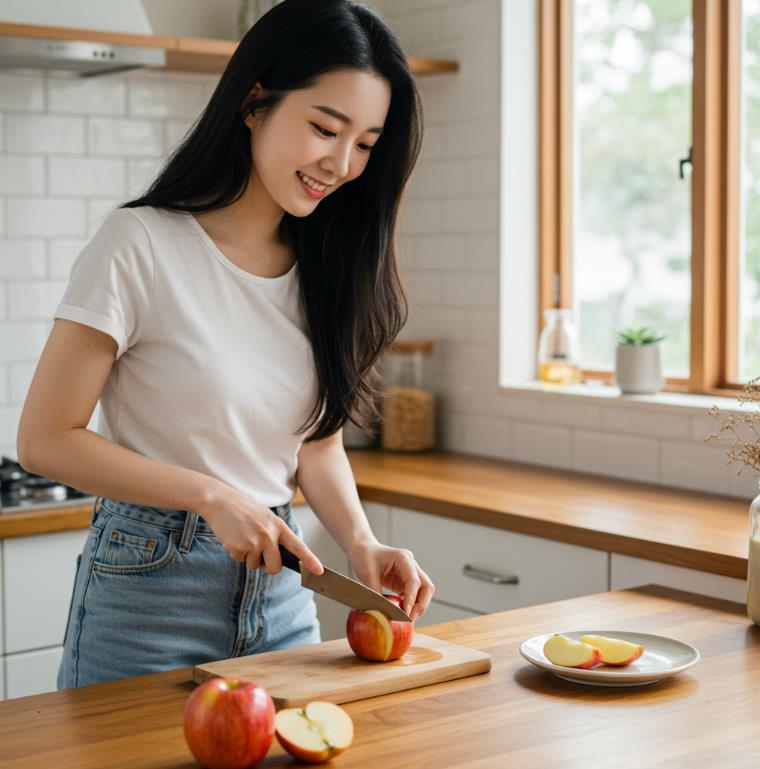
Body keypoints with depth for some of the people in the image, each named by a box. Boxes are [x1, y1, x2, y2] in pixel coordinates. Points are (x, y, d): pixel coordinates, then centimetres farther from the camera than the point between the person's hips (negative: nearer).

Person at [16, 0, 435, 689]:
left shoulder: (326, 265, 4)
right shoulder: (143, 245, -14)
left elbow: (318, 443, 10)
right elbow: (45, 439, -13)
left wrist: (361, 542, -8)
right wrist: (211, 495, -19)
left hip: (281, 591, 5)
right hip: (148, 589, -5)